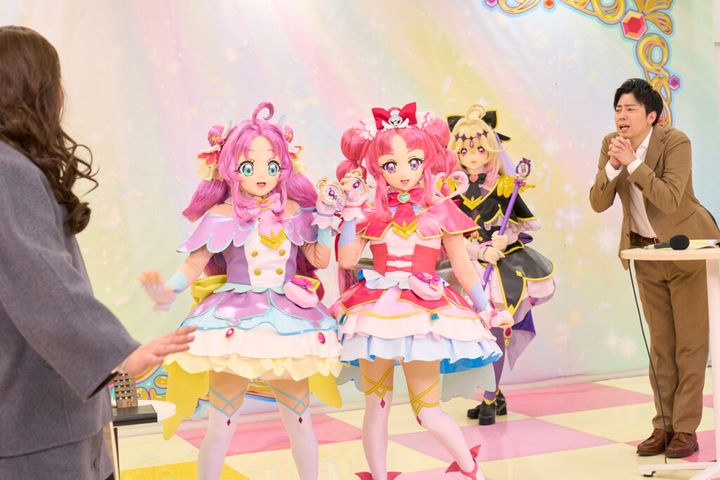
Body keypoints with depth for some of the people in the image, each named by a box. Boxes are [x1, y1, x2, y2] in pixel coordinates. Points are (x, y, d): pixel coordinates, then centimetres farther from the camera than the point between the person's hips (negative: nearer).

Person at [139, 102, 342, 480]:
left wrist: (325, 221, -3)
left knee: (299, 420, 12)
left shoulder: (294, 212, 4)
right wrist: (165, 291, -23)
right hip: (234, 321, -2)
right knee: (221, 426, -1)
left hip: (289, 318, 3)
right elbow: (194, 264, -7)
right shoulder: (222, 217, -4)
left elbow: (320, 259, 8)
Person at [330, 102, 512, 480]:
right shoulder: (372, 213, 5)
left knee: (428, 411, 1)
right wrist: (353, 206, -6)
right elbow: (346, 258, -9)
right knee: (376, 405, 7)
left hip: (425, 313, -2)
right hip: (376, 311, 2)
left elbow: (463, 267, 7)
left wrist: (485, 310, 5)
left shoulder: (440, 212, 2)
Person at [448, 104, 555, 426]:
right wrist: (481, 250, -18)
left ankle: (489, 399, 6)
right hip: (471, 267, 1)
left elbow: (527, 222, 5)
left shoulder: (503, 187, -2)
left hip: (504, 265, -1)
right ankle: (496, 394, 22)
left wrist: (506, 238, -12)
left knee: (495, 330, -5)